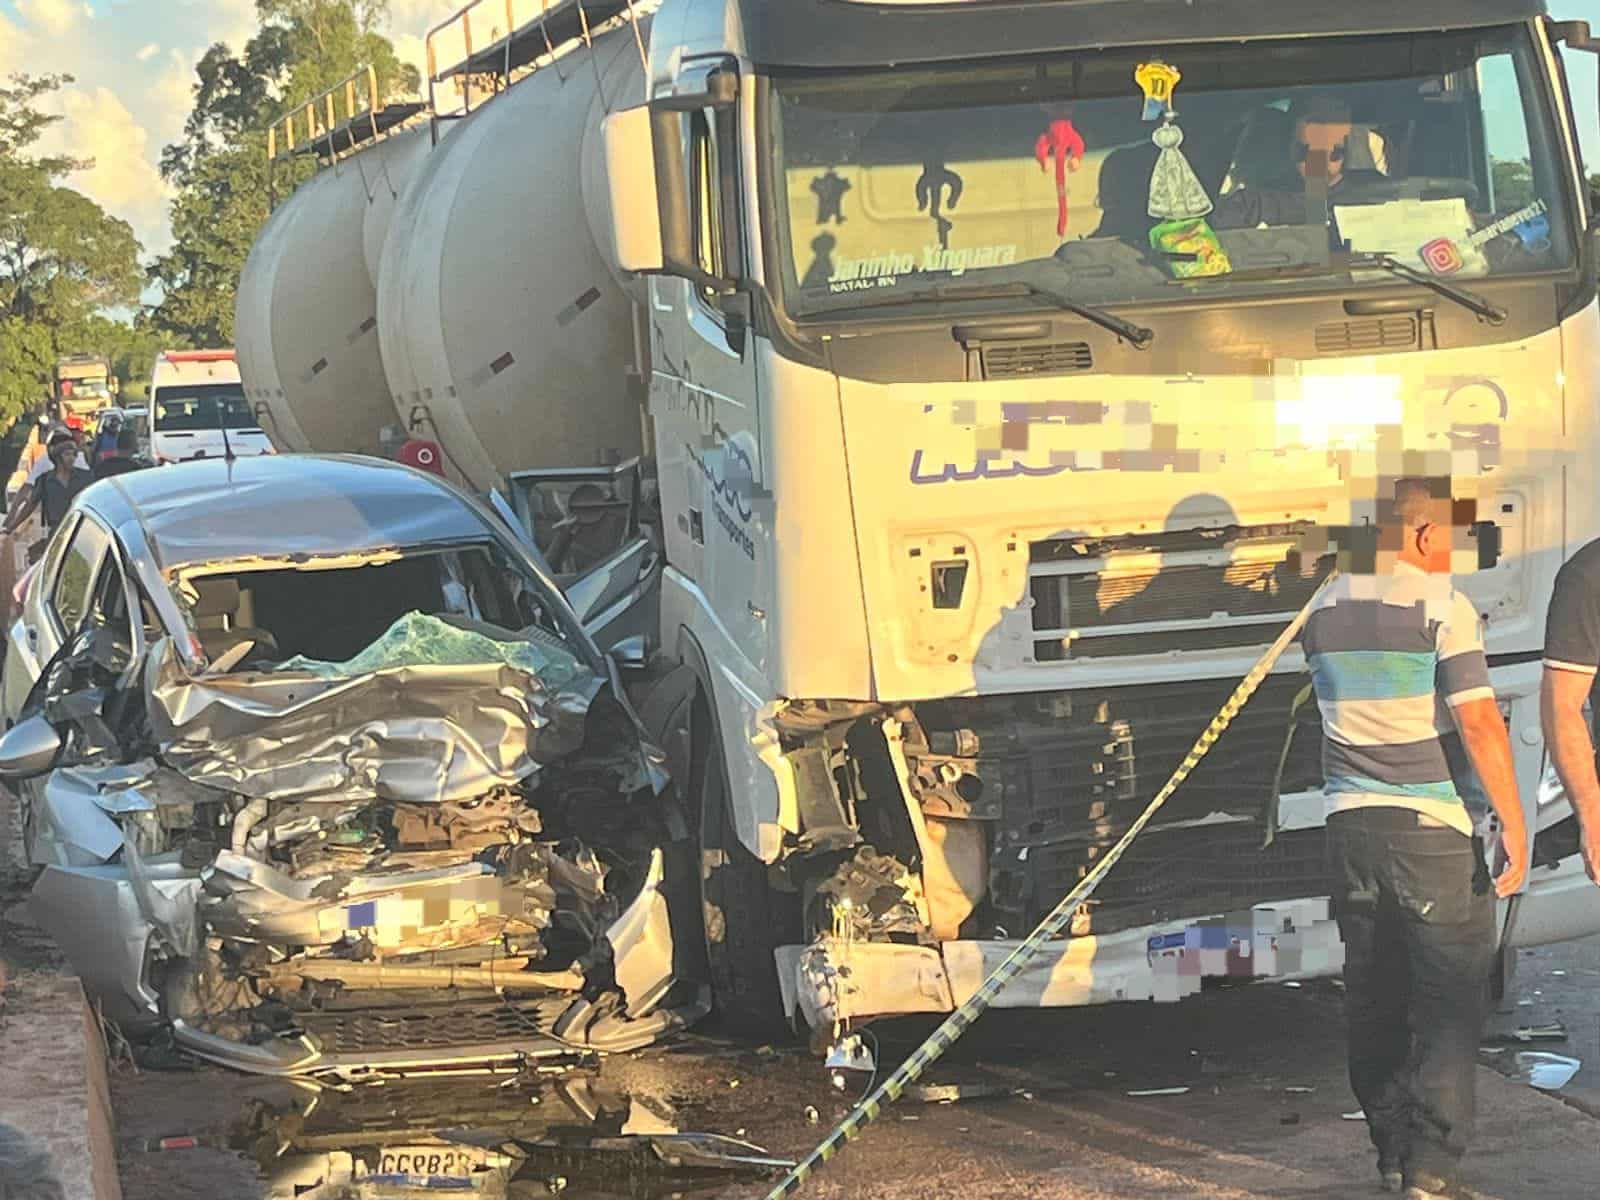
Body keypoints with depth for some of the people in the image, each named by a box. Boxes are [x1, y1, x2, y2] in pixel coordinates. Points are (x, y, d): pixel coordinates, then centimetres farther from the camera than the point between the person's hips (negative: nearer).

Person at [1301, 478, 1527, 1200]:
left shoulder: (1324, 612, 9)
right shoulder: (1441, 607, -11)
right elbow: (1478, 721, -16)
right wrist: (1513, 822, -13)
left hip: (1350, 824, 6)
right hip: (1431, 829, -6)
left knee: (1374, 998, 14)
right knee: (1450, 1000, 0)